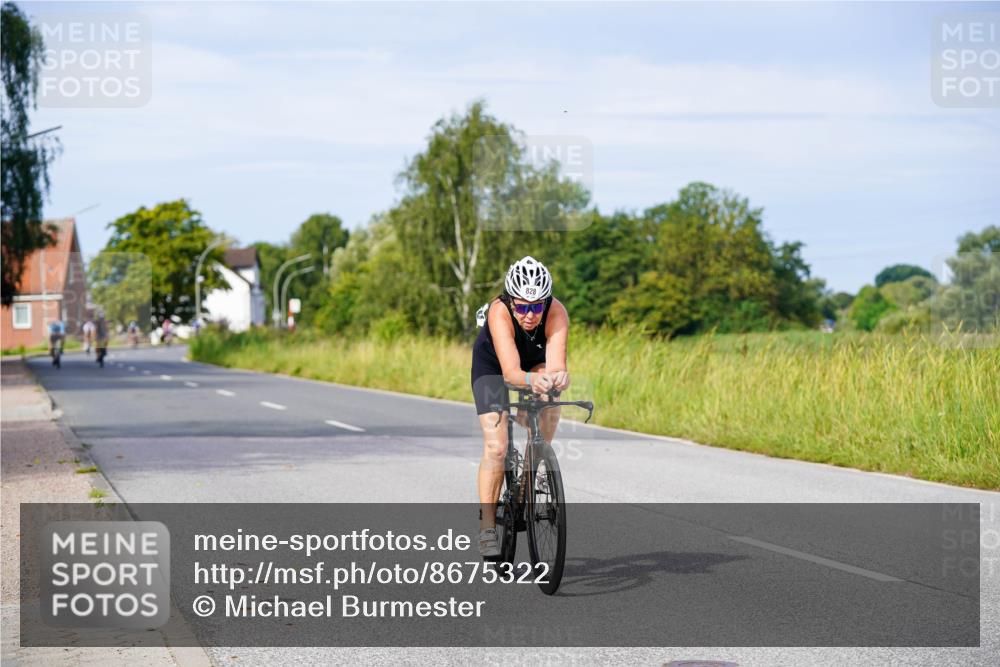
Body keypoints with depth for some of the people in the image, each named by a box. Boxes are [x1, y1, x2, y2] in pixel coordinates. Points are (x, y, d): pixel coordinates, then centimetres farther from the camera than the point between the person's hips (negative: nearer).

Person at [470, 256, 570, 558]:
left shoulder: (556, 313, -35)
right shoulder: (499, 312, -39)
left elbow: (555, 365, -47)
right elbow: (510, 371, -50)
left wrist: (558, 377, -70)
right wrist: (531, 380, -72)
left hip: (536, 362, 2)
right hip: (492, 366, -2)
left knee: (549, 411, -29)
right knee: (496, 447, -16)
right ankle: (487, 527, -5)